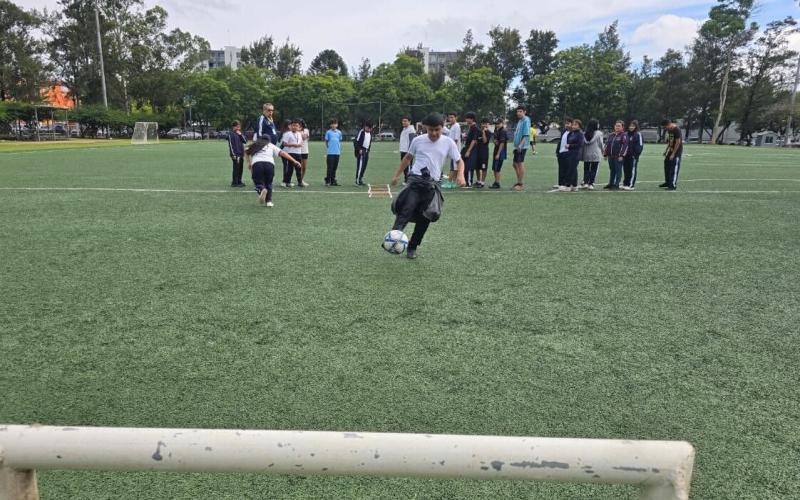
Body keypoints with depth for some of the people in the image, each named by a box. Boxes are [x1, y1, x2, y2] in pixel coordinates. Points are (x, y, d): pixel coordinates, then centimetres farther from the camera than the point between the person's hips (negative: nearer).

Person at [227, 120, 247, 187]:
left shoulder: (240, 133, 16)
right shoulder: (231, 134, -5)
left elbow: (245, 141, 9)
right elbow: (230, 144, -10)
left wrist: (240, 135, -4)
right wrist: (233, 154, -15)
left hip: (241, 154, 7)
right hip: (235, 154, -7)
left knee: (240, 168, 10)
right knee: (236, 168, -7)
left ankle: (239, 182, 19)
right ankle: (234, 183, -2)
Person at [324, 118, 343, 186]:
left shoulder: (339, 132, 9)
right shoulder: (328, 132, 0)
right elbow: (326, 141, 8)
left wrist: (339, 150, 12)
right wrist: (328, 148, 3)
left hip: (337, 153, 3)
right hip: (330, 153, -3)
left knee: (335, 168, 7)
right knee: (330, 167, -5)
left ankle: (333, 181, 15)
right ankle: (327, 181, 3)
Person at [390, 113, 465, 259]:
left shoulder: (448, 143, 3)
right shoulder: (418, 140, 5)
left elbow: (459, 161, 7)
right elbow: (408, 157, 19)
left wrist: (460, 174, -13)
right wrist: (397, 175, 18)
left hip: (432, 184, 1)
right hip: (415, 180, -1)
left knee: (424, 219, 1)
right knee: (406, 209, -24)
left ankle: (412, 247, 16)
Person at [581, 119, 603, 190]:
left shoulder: (584, 133, 0)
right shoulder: (599, 133, -8)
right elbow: (601, 144, -4)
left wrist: (582, 153, 11)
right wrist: (602, 152, 12)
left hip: (586, 154, 3)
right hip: (596, 155, -3)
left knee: (586, 169, 10)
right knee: (594, 169, 3)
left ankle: (585, 182, 1)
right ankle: (591, 184, 1)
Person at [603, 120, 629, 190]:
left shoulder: (624, 135, -4)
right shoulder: (611, 135, 16)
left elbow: (625, 145, -12)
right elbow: (607, 144, 19)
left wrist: (621, 155, -18)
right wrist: (605, 154, 12)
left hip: (618, 157, -6)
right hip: (611, 156, 6)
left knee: (618, 170, -3)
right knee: (612, 170, 14)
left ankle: (616, 185, 1)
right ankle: (611, 184, 23)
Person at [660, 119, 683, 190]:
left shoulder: (676, 130, -20)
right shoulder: (669, 130, 7)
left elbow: (678, 142, -21)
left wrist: (673, 154, -20)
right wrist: (666, 150, 15)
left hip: (677, 152, -9)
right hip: (671, 150, 9)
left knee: (674, 168, -8)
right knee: (667, 165, 14)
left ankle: (673, 185, -5)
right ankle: (667, 182, 25)